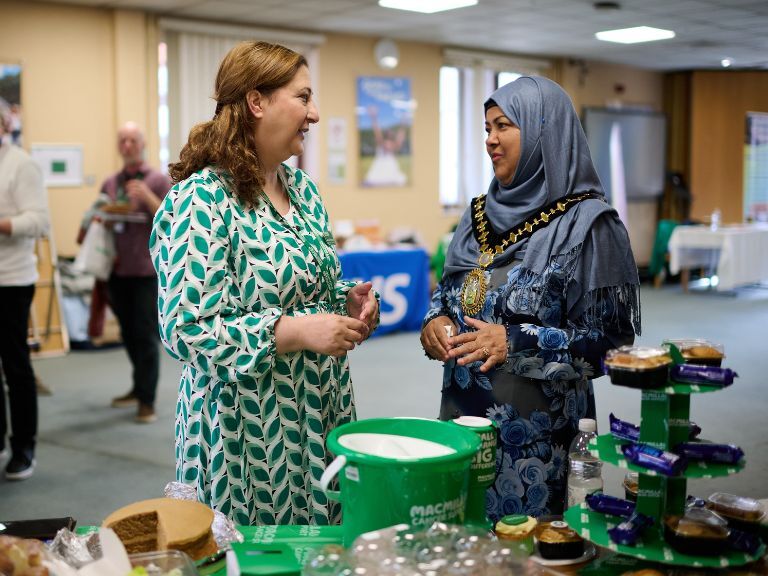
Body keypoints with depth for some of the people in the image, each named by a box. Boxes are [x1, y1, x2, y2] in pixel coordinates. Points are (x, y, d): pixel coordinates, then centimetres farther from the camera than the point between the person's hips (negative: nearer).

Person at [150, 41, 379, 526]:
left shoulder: (302, 186, 9)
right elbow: (186, 329, -20)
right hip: (247, 428, -7)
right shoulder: (202, 199, -16)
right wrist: (296, 331, -25)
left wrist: (349, 300, -1)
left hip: (322, 412, 8)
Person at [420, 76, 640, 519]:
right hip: (463, 415, 6)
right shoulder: (479, 215, 9)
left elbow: (612, 337, -14)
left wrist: (517, 344, -22)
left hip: (538, 432, -6)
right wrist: (436, 324, -3)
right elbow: (449, 294, 20)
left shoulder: (587, 224, -11)